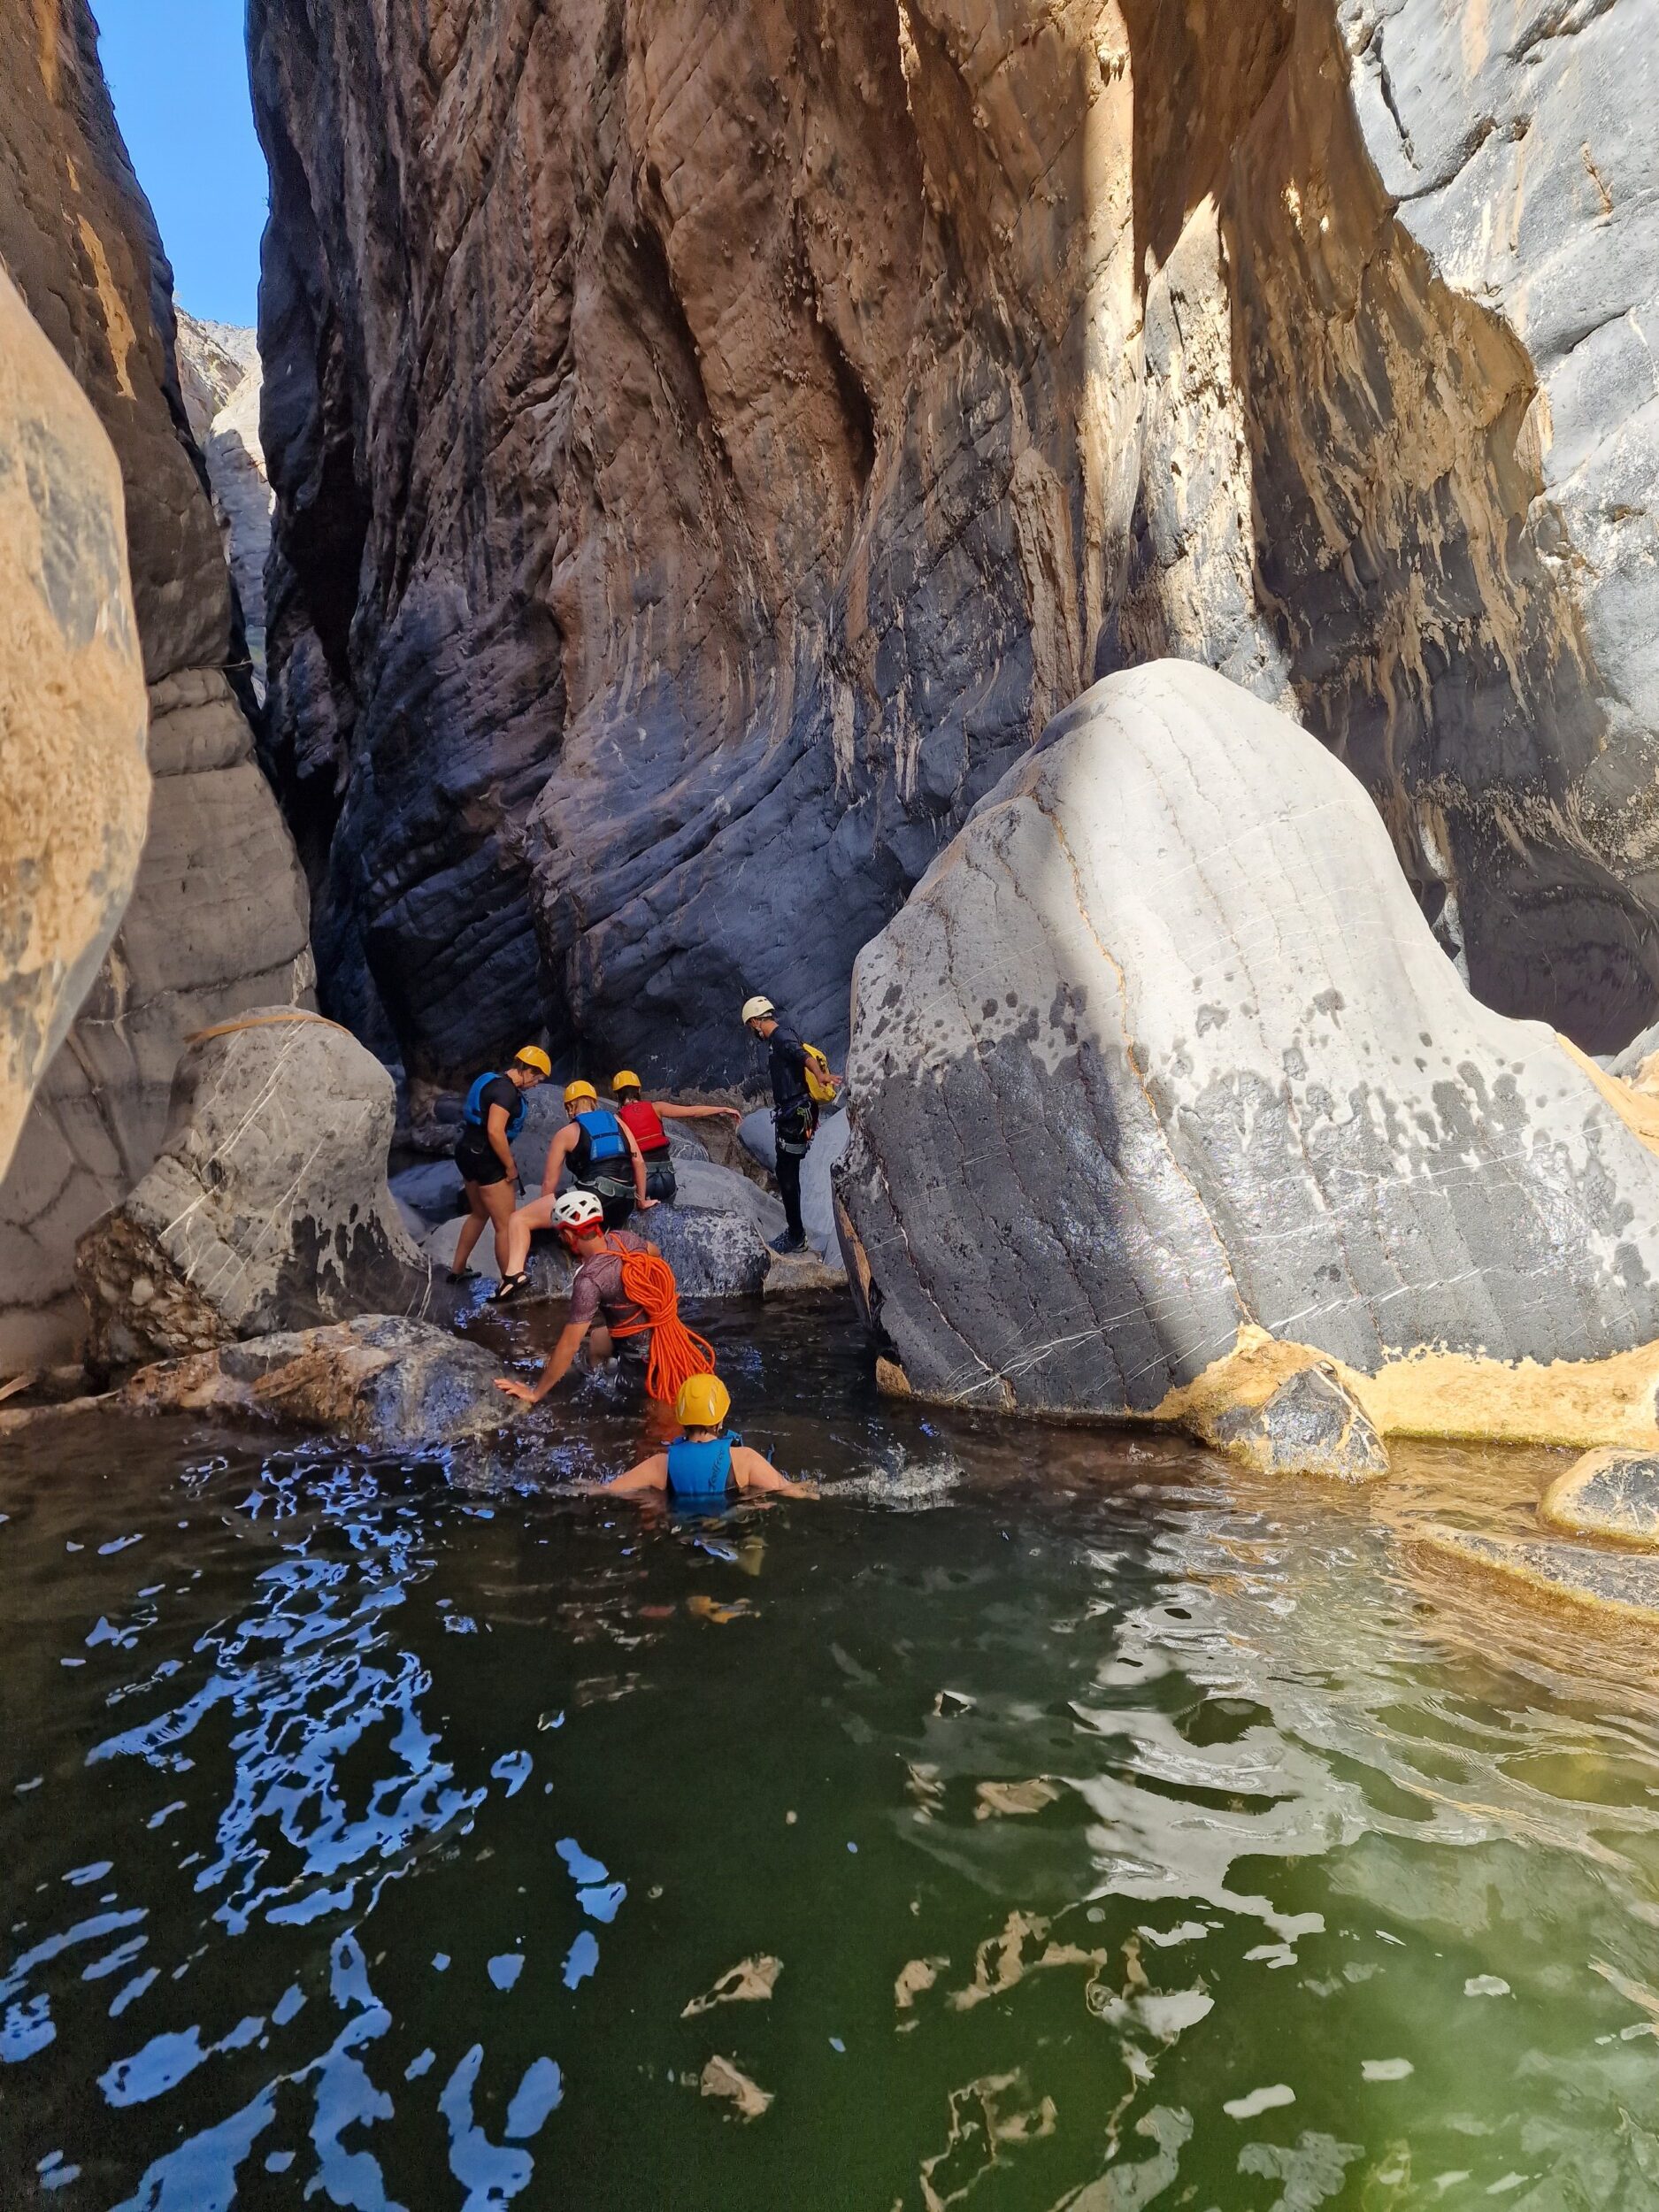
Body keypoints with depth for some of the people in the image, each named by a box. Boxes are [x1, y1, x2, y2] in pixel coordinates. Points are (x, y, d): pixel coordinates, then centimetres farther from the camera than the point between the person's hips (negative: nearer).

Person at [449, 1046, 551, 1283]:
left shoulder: (494, 1081, 12)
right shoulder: (506, 1090, -18)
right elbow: (495, 1132, -27)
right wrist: (510, 1166, -16)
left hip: (469, 1152, 10)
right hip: (485, 1158, -10)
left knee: (479, 1214, 26)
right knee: (506, 1225, -4)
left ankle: (457, 1269, 35)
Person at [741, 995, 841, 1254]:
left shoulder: (781, 1037, -16)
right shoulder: (778, 1039, 16)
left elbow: (803, 1055, -36)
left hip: (794, 1115, -10)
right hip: (790, 1113, 10)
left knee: (787, 1174, -4)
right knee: (787, 1173, 19)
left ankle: (796, 1237, 3)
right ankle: (795, 1231, 31)